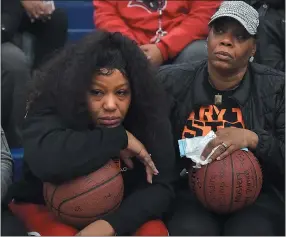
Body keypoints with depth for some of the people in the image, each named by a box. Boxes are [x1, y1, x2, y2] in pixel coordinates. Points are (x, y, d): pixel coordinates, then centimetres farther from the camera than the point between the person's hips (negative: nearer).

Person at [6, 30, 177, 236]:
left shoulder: (148, 115, -15)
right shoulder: (54, 106, -22)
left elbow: (161, 187, -18)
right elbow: (44, 160, -43)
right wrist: (120, 138, -34)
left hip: (116, 212, 3)